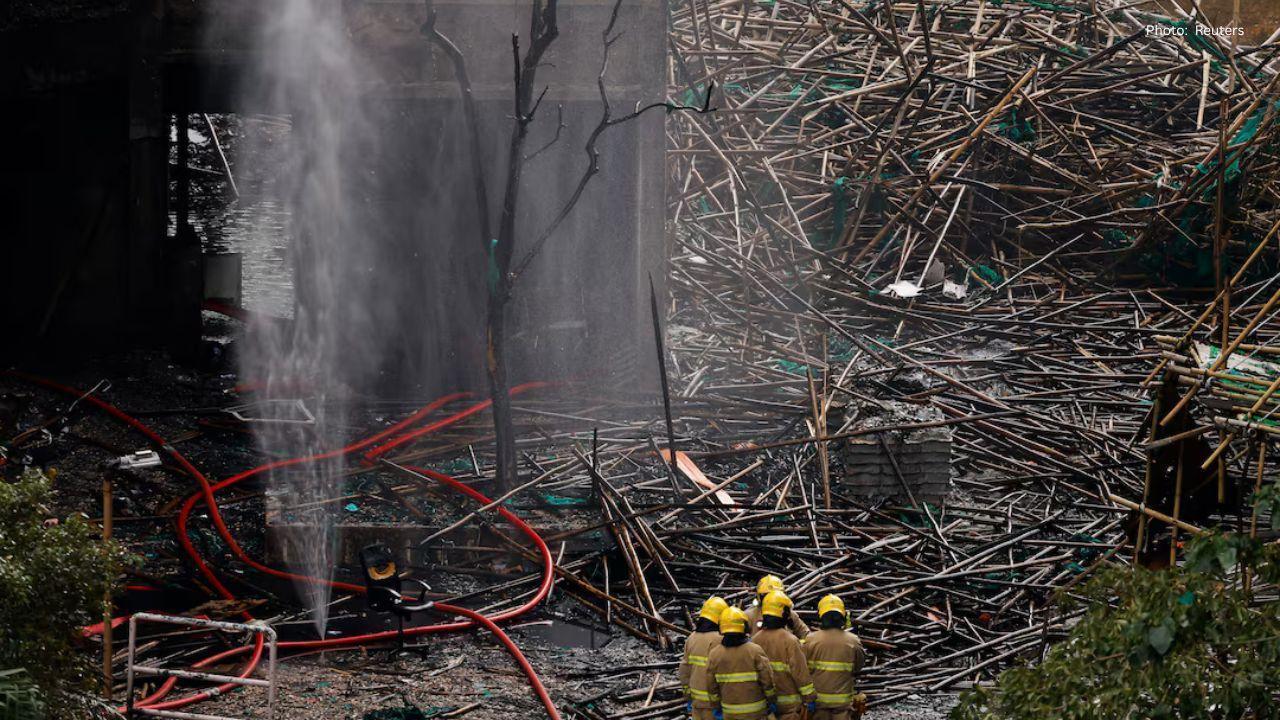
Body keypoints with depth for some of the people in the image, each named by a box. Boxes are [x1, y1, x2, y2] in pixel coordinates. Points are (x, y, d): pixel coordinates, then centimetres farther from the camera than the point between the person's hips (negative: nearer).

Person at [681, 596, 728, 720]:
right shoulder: (717, 640, -17)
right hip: (711, 702, -7)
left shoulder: (692, 638, 7)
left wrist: (687, 697, 18)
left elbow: (684, 670, 10)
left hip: (696, 700, 7)